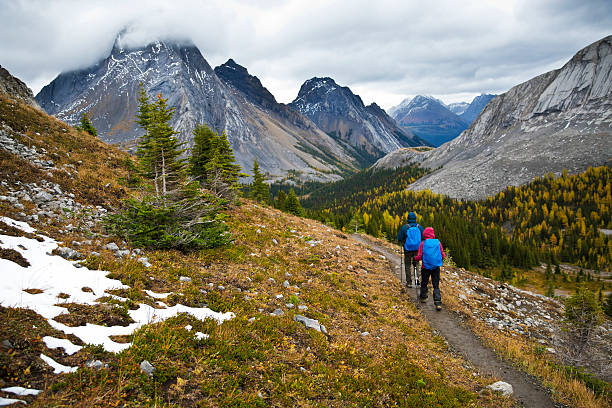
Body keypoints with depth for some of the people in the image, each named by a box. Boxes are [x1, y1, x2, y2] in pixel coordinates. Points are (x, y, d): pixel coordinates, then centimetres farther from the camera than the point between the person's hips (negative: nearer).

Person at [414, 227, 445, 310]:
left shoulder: (423, 243, -7)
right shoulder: (438, 242, -2)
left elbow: (419, 256, -7)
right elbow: (443, 256, 1)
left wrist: (415, 258, 13)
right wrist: (443, 256, 23)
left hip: (426, 267, -1)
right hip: (436, 267, 1)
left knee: (424, 283, 19)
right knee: (436, 285, 4)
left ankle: (423, 297, 32)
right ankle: (438, 302, -7)